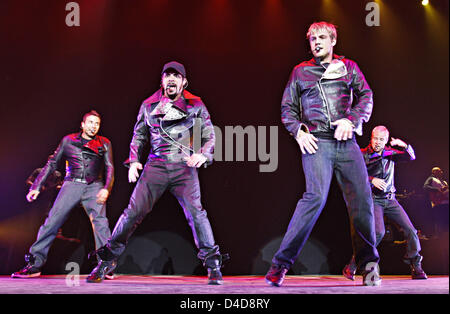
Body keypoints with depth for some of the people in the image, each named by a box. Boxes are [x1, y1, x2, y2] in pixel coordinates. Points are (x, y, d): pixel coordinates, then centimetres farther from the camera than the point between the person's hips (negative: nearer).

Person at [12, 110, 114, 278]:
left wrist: (106, 188, -13)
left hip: (94, 187, 0)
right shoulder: (68, 140, 12)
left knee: (100, 220, -21)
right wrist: (36, 186, 8)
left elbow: (109, 168, 5)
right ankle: (34, 263, -5)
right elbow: (52, 163, 14)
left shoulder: (104, 144, 12)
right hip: (72, 184, 0)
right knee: (52, 221, -10)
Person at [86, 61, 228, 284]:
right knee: (134, 211, -4)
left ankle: (213, 265, -3)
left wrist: (202, 155, -9)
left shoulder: (195, 105, 9)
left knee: (195, 211, -14)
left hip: (184, 167, -1)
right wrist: (134, 160, 6)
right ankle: (108, 259, 10)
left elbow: (210, 136, 11)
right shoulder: (149, 105, 14)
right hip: (156, 166, 1)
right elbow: (139, 136, 21)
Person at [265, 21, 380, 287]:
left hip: (347, 142, 3)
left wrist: (352, 119, -9)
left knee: (362, 199, -4)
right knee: (316, 195, -22)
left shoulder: (349, 67, 19)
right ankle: (281, 262, -19)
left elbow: (366, 96, 10)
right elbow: (288, 108, 17)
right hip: (316, 142, -2)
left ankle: (369, 263, 12)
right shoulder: (301, 71, 17)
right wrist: (298, 131, -1)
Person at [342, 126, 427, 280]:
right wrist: (371, 180, -22)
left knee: (410, 230, -2)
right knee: (378, 232, -24)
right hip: (373, 199, -5)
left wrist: (403, 145, -15)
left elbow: (411, 157, 4)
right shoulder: (362, 155, -2)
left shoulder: (390, 153, 9)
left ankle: (416, 269, 14)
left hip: (390, 199, 5)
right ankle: (351, 267, -14)